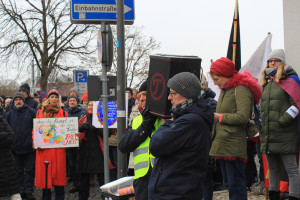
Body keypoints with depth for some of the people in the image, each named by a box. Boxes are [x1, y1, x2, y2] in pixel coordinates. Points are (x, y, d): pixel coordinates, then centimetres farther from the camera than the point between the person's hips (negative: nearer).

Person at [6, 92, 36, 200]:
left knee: (29, 170, 4)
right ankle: (21, 191, 20)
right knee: (19, 171, 11)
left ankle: (28, 191, 12)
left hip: (29, 147, -3)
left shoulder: (31, 112, -2)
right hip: (15, 148, 3)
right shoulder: (10, 114, 6)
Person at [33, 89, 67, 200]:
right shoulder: (40, 112, 13)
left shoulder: (63, 113, 10)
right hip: (43, 148, 1)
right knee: (44, 174, 3)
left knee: (58, 172, -1)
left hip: (58, 147, -1)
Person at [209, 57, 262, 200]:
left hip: (234, 145, -10)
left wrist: (219, 116, -11)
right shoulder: (225, 89, 19)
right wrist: (213, 116, 10)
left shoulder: (241, 89, -11)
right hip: (222, 145, 10)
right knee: (228, 183, 15)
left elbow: (242, 117, -20)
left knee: (236, 185, -6)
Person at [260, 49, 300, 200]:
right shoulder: (266, 82, 18)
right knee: (273, 169, 15)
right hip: (268, 136, 7)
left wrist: (282, 121, -16)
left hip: (284, 136, -7)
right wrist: (262, 124, 16)